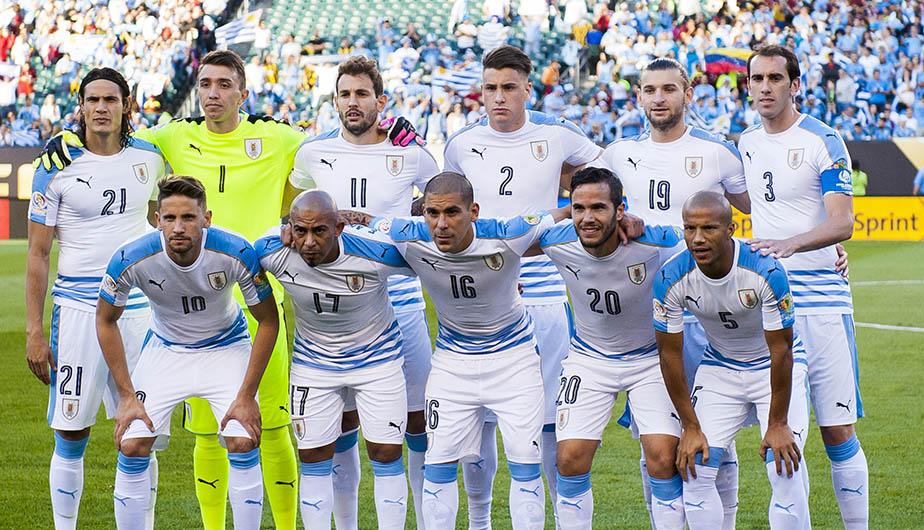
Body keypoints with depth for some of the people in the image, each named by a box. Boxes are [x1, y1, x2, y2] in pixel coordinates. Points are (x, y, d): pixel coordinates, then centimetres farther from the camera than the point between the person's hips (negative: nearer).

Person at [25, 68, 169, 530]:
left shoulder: (151, 158, 5)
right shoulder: (56, 167, -2)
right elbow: (37, 254, -1)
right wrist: (34, 330, -5)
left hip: (139, 310, 2)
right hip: (77, 310, -2)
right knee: (71, 436, 0)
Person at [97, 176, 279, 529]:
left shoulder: (237, 253, -29)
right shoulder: (131, 259, -27)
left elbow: (268, 321, -14)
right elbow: (106, 320, -8)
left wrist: (246, 396, -17)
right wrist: (127, 396, -11)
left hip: (226, 347, -1)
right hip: (165, 350, 1)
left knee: (243, 443, -17)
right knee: (131, 446, -10)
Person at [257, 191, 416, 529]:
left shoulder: (378, 253, -32)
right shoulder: (272, 252, -25)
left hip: (377, 358, -2)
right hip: (313, 364, 2)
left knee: (386, 456, -1)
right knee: (313, 460, 4)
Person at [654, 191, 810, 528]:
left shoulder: (766, 271, -31)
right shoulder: (671, 279, -22)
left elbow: (780, 351, -21)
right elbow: (670, 354, -11)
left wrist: (777, 424, -17)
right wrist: (691, 427, -10)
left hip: (774, 366, -3)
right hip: (719, 367, 3)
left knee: (785, 470, -16)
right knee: (694, 468, -9)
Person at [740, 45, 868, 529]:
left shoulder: (823, 141, -7)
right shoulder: (746, 144, 11)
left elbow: (842, 223, -17)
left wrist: (790, 243, -32)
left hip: (820, 302, -5)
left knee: (838, 432, -5)